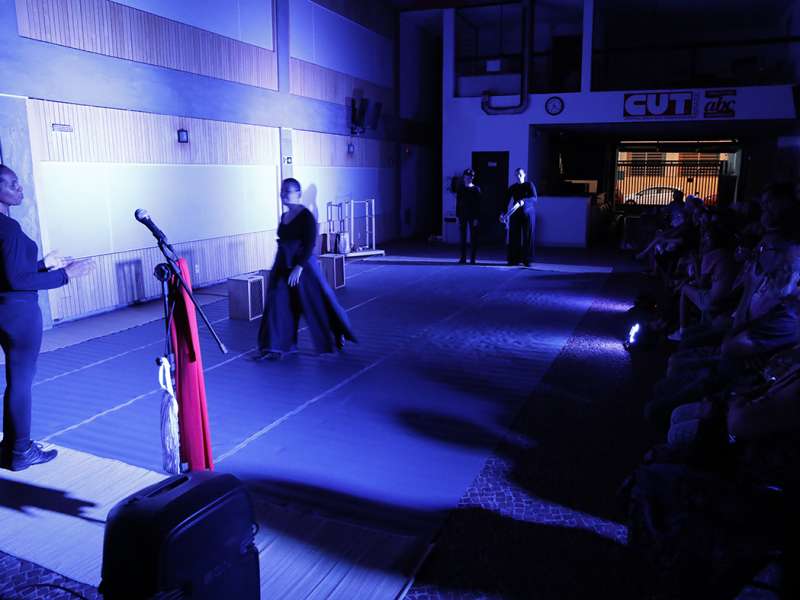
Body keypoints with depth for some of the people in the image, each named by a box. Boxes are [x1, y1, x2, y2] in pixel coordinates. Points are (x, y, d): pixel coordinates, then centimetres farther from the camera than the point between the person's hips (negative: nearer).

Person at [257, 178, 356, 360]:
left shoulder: (306, 216, -11)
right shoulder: (284, 216, 10)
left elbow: (310, 244, -17)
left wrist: (299, 267, -23)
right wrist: (280, 267, 18)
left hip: (304, 265, -7)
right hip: (282, 267, 7)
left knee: (316, 303, 6)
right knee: (278, 305, 0)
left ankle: (337, 335, 29)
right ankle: (276, 347, 7)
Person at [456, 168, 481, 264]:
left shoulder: (476, 190, 0)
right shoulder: (461, 190, 7)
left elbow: (478, 205, -3)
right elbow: (458, 204, 8)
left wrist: (477, 218, -10)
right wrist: (458, 217, 1)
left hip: (473, 217, -2)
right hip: (463, 216, 3)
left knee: (473, 238, 0)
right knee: (463, 238, 2)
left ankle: (473, 258, 4)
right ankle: (463, 258, 6)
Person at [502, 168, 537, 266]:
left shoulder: (529, 185, 0)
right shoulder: (512, 188, 8)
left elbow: (534, 198, -13)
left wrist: (523, 201, -29)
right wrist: (503, 214, -6)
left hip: (528, 213, -2)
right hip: (515, 214, 3)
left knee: (528, 237, -1)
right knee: (514, 237, 0)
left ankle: (527, 260, 4)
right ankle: (514, 259, 6)